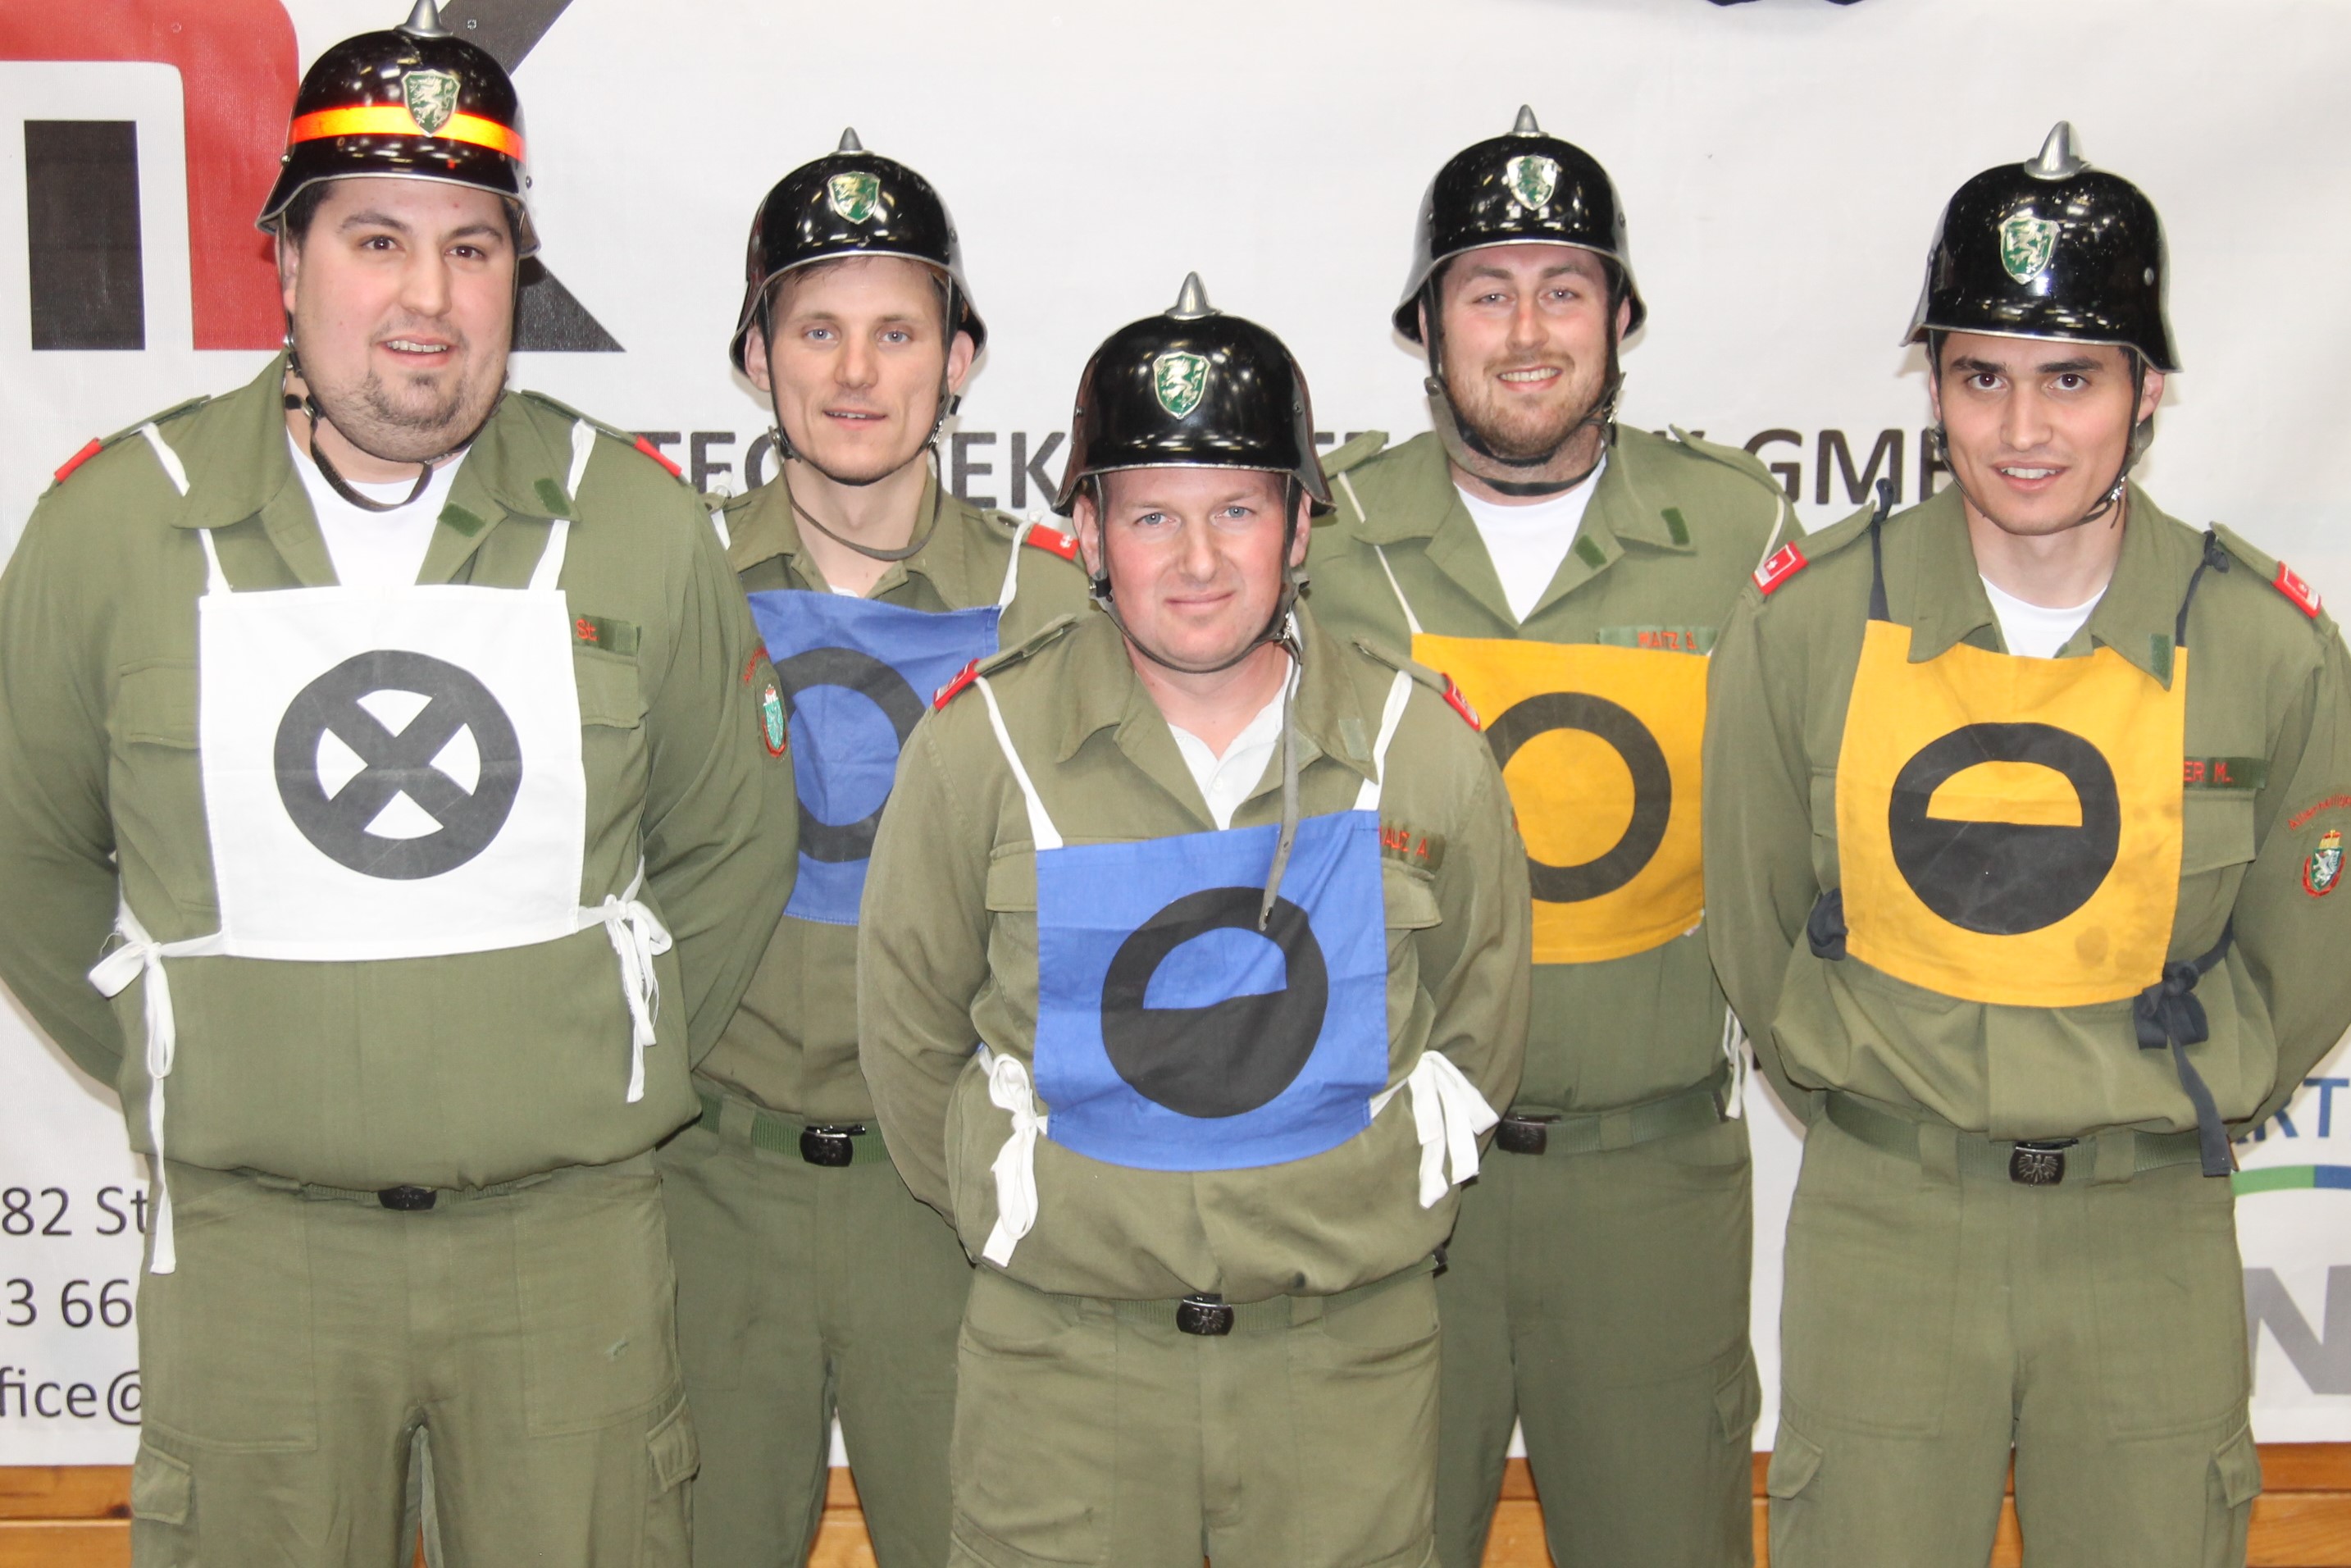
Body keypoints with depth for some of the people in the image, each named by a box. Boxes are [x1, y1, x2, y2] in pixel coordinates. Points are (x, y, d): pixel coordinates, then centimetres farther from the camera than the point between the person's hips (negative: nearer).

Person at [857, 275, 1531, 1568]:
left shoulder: (1422, 748, -4)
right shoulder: (981, 747, -8)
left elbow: (1479, 1013, 11)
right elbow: (910, 1028, 6)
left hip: (1347, 1356, 1)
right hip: (1062, 1361, -1)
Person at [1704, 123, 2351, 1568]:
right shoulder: (1807, 618, -7)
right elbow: (1756, 926, 5)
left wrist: (2155, 1107, 3)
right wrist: (1871, 1091, 5)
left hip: (2153, 1235, 1)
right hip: (1883, 1226, 0)